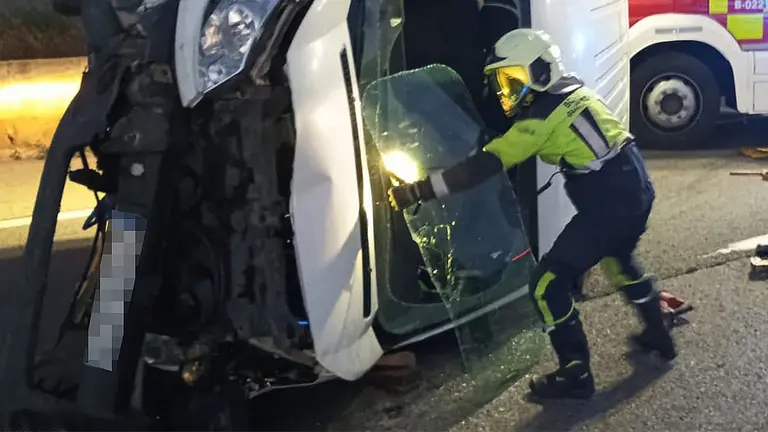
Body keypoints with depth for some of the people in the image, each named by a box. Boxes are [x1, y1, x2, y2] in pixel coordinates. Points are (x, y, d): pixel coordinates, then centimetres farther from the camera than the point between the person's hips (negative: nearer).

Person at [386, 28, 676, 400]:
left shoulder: (541, 118, -16)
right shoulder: (573, 91, 10)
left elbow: (485, 166, -21)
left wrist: (418, 191, -22)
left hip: (609, 206, -10)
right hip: (637, 191, 10)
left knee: (547, 284, -2)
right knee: (617, 259, 35)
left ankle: (575, 374, 8)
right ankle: (658, 335, 49)